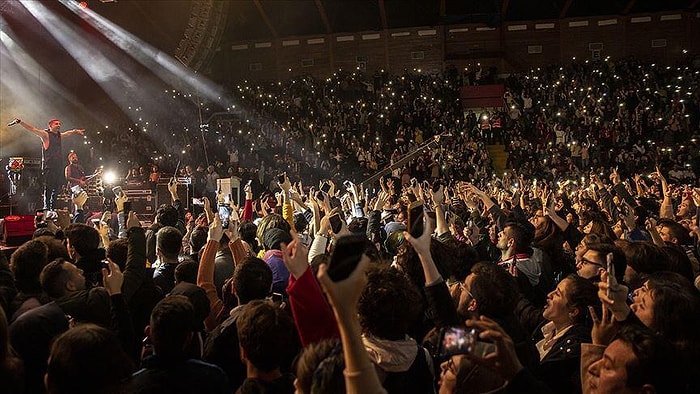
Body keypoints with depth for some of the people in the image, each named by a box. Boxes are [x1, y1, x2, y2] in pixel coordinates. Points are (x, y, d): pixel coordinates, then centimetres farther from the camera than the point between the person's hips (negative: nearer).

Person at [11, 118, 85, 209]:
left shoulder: (59, 135, 18)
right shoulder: (45, 134, -2)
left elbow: (68, 133, 37)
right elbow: (33, 129, -13)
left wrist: (77, 131, 51)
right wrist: (20, 122, -25)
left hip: (58, 166, 7)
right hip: (49, 166, -7)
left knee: (56, 188, 6)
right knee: (48, 187, -9)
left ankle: (53, 208, 12)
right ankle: (46, 207, -6)